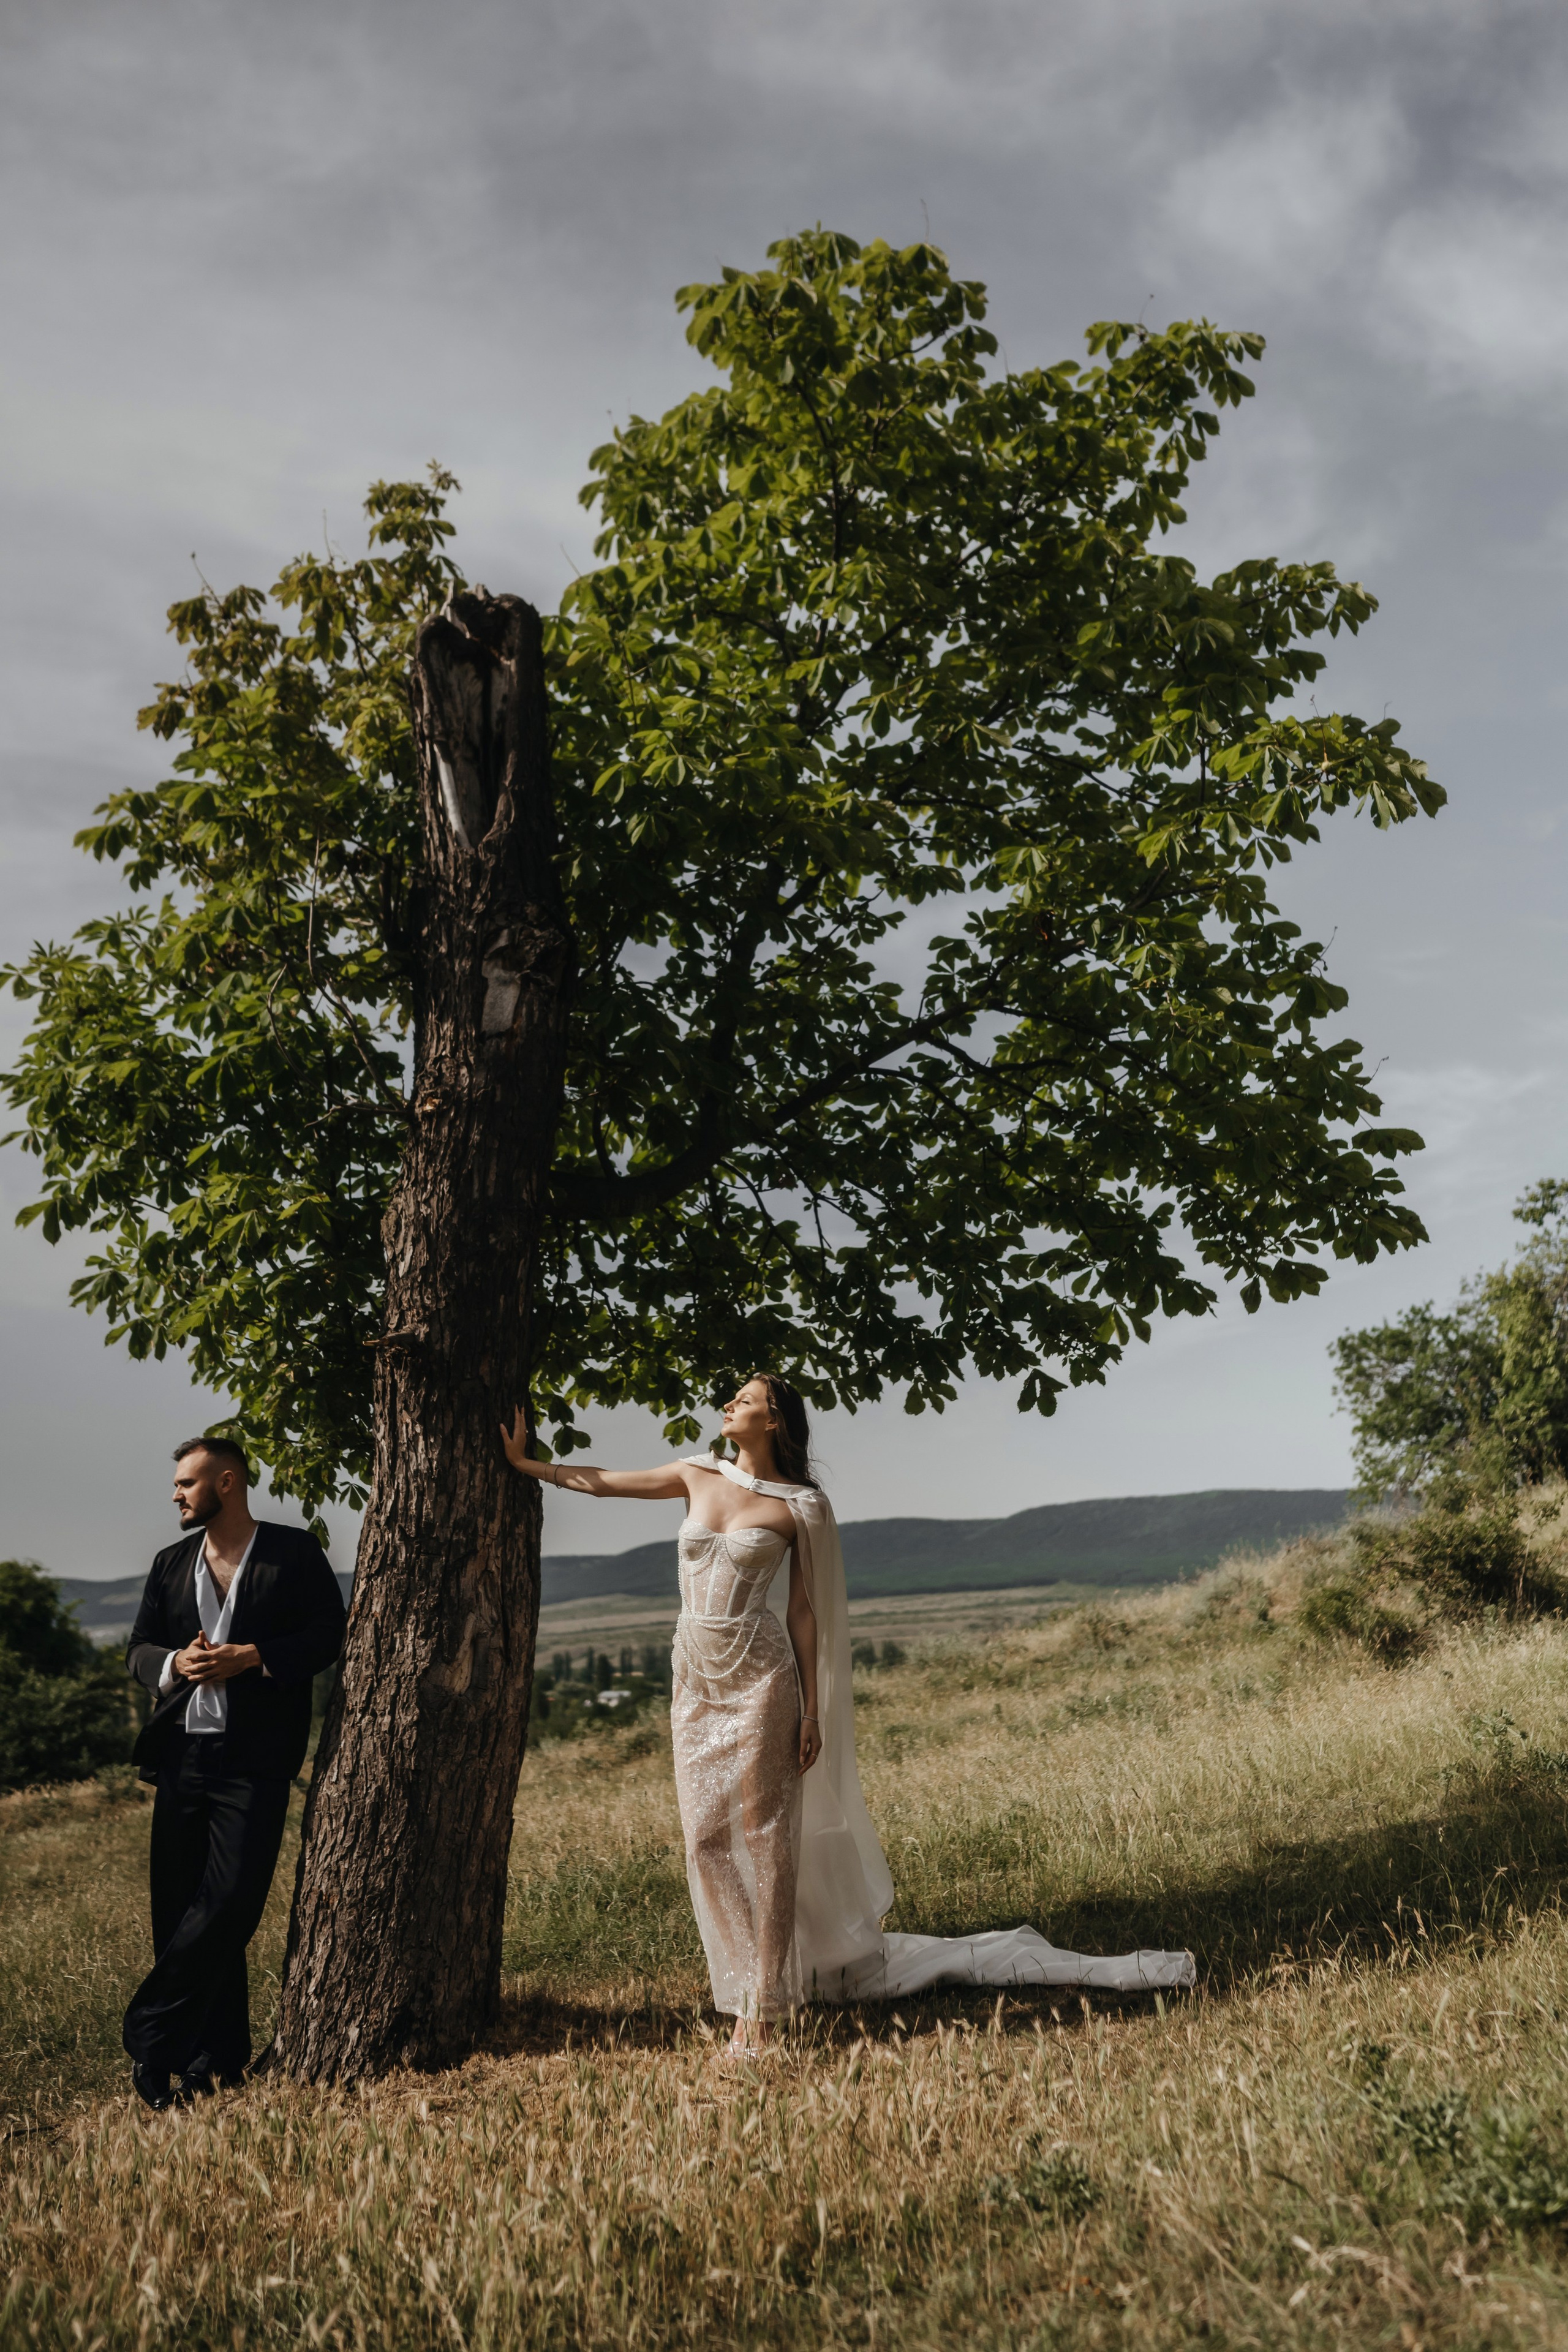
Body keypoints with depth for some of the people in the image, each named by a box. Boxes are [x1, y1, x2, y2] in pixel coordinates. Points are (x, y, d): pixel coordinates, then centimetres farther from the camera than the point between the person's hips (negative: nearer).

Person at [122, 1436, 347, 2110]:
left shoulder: (295, 1553, 1)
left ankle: (151, 2035, 2)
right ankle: (216, 2058, 18)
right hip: (181, 1752, 5)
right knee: (180, 1908, 6)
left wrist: (254, 1657, -15)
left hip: (254, 1758, -5)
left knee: (229, 1901, -12)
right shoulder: (172, 1563, 15)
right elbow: (138, 1648, 16)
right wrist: (175, 1664, -6)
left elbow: (327, 1635, -3)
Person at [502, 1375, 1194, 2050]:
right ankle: (752, 1982, 17)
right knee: (707, 1839, 6)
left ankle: (762, 2006, 3)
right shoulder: (699, 1477, 7)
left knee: (763, 1833, -3)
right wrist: (522, 1461, 16)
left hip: (758, 1677, -5)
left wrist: (812, 1710, -3)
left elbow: (804, 1610, -1)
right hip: (695, 1681, 5)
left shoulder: (801, 1506, -4)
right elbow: (596, 1480, 15)